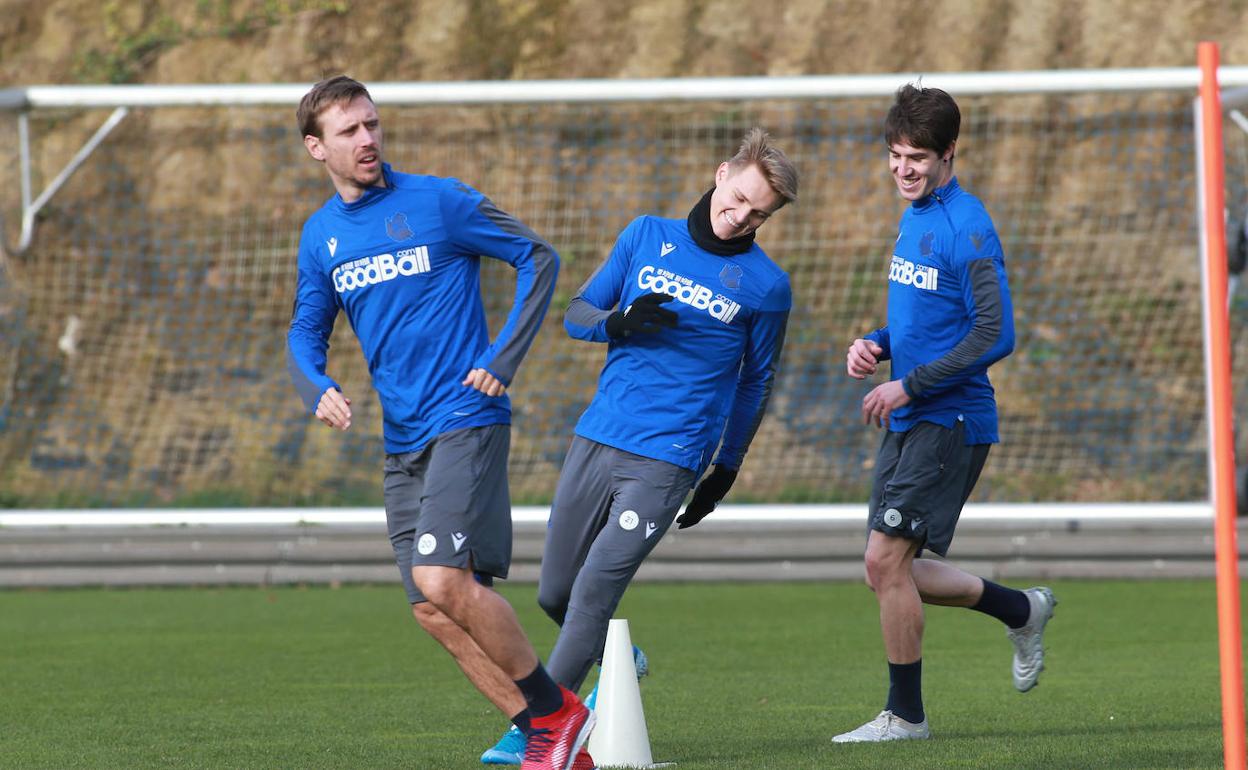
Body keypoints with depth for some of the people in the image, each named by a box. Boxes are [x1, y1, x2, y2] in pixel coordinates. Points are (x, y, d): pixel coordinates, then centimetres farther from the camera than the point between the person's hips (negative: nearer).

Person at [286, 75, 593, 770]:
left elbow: (540, 260, 0)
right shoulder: (321, 235, 11)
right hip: (403, 440, 7)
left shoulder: (439, 203, -5)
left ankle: (559, 713, -8)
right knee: (432, 609, 1)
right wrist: (318, 390, -6)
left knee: (443, 578, -22)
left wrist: (503, 361, -8)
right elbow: (307, 330, 17)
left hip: (467, 418, -7)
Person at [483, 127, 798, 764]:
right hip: (596, 441, 4)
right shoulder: (648, 236, 8)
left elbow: (756, 382, 12)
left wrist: (725, 472, 14)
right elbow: (576, 314, 11)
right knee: (554, 594, 9)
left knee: (592, 594, -14)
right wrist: (619, 322, -11)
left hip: (667, 461, -4)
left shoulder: (765, 285, 0)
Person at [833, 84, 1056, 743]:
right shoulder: (914, 218, 13)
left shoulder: (967, 229, -15)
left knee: (886, 560, -11)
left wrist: (910, 386, -18)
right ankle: (1022, 610, 28)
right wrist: (876, 344, 5)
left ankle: (905, 715, 1)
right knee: (890, 572, 9)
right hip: (907, 421, 9)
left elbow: (994, 336, -20)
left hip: (948, 422, -9)